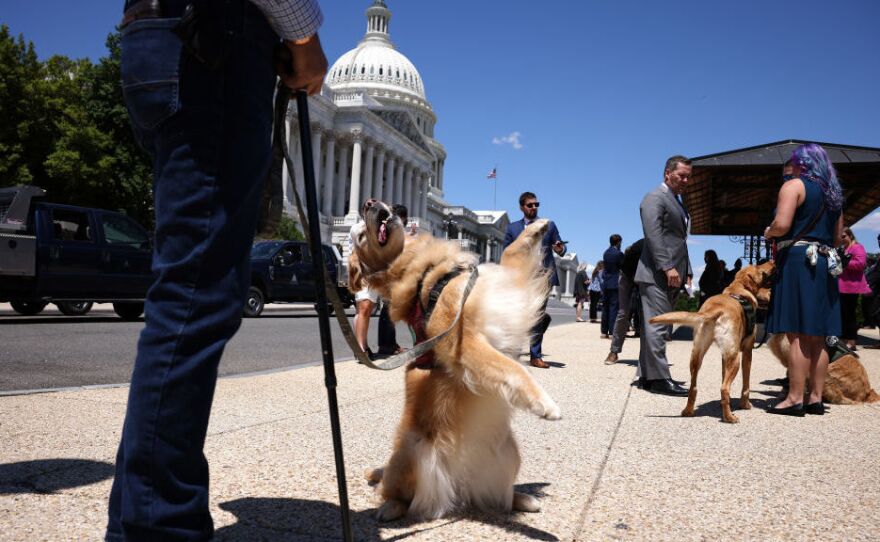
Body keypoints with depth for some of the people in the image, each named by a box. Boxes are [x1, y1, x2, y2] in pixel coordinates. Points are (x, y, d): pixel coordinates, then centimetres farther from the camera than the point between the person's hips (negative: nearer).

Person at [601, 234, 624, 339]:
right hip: (615, 284, -7)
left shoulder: (606, 253, 11)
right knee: (614, 307, -5)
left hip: (605, 283, 7)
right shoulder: (618, 253, -10)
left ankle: (604, 332, 11)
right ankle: (612, 332, -6)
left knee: (605, 307, 9)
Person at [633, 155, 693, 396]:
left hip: (671, 276, 9)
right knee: (657, 326, -9)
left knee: (655, 327, 9)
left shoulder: (678, 203, 24)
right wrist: (667, 267, -22)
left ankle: (647, 375, 13)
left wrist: (686, 272, 16)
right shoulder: (655, 198, -5)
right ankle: (658, 378, -9)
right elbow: (653, 234, -16)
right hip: (657, 275, -9)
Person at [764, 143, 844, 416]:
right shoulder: (834, 192, 19)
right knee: (817, 337, 9)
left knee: (797, 334, -9)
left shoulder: (794, 185, -5)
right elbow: (838, 235, 24)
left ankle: (795, 399, -9)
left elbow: (782, 224, -18)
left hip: (796, 260, -8)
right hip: (824, 264, 8)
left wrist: (768, 232, 1)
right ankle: (816, 398, 12)